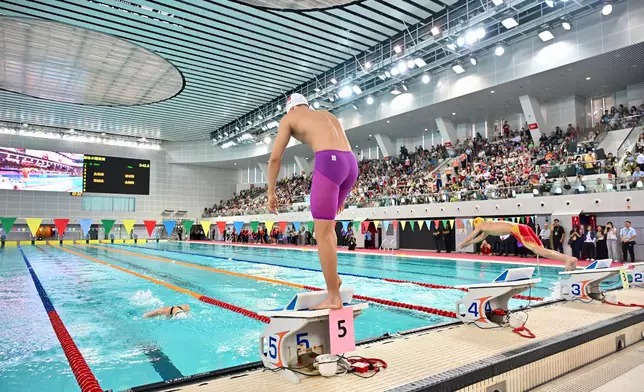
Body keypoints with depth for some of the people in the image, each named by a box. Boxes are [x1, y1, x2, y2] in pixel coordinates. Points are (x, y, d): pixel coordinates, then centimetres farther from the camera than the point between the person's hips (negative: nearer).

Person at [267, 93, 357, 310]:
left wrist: (271, 192, 19)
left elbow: (275, 158, 12)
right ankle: (333, 276, 22)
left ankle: (333, 298, -1)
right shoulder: (328, 115, 34)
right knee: (326, 225, 24)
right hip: (351, 163, 7)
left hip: (329, 163, -7)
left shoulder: (289, 118, 18)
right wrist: (340, 193, 37)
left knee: (323, 234, -3)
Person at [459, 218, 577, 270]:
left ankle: (568, 259, -32)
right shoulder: (488, 226, 34)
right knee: (541, 249, 4)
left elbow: (470, 236, 20)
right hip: (522, 228, 8)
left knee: (537, 249, -20)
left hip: (518, 230, -8)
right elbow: (480, 238, 49)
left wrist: (462, 244, 36)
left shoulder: (481, 225, 11)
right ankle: (568, 258, -9)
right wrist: (467, 244, 54)